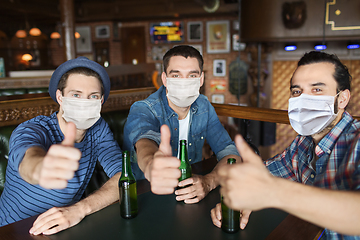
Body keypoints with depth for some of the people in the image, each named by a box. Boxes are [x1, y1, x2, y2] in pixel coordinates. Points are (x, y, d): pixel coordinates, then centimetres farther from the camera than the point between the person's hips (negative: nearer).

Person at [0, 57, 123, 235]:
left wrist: (81, 208, -29)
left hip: (63, 228, 2)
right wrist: (42, 169, -61)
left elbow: (123, 176, -14)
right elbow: (28, 160, -39)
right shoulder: (29, 131, -17)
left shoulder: (98, 129, -5)